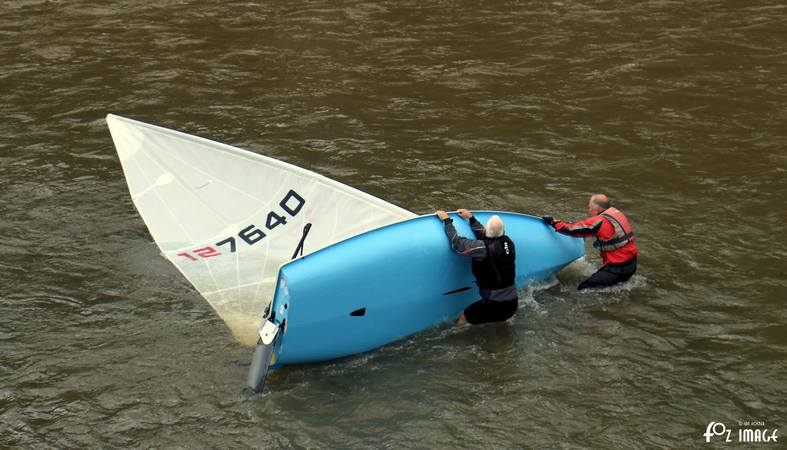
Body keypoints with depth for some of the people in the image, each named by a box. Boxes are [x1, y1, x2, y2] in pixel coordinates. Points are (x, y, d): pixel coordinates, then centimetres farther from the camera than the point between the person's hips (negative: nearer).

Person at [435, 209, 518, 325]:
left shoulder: (485, 248, -23)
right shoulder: (508, 242, -3)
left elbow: (457, 243, -16)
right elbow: (484, 236, 13)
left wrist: (447, 220, -5)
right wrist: (471, 218, 21)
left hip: (495, 306, -6)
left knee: (462, 318, 12)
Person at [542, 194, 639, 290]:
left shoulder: (600, 221, -19)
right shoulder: (615, 212, 6)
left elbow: (573, 229, -13)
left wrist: (553, 222, -1)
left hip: (619, 267, -9)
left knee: (585, 289, -11)